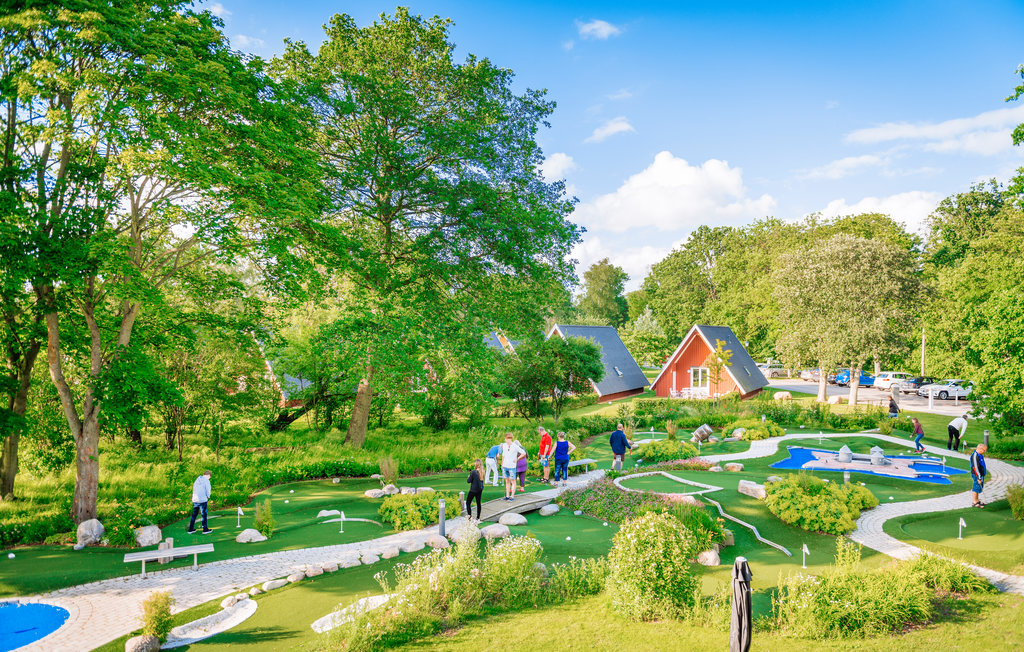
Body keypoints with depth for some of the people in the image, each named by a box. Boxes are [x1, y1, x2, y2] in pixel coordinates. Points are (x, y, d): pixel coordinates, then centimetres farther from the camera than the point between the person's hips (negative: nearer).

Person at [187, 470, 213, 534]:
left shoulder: (197, 480, 11)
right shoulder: (207, 481, -8)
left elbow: (194, 489, 14)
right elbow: (208, 491, -9)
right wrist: (207, 497, 11)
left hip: (194, 500, 6)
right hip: (202, 500, -6)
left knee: (194, 515, 15)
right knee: (204, 515, 4)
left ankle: (191, 529, 18)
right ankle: (205, 530, 10)